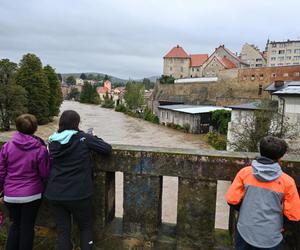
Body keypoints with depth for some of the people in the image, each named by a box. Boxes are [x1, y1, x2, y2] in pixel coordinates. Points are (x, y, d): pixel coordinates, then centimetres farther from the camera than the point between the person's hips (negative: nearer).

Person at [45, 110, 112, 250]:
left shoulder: (52, 141, 1)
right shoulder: (84, 138, -12)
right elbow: (107, 149, -11)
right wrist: (94, 139, 7)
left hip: (54, 194, 4)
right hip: (78, 194, -3)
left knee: (62, 229, 17)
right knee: (85, 227, 20)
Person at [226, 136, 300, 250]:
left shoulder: (245, 172, -11)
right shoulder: (286, 181, -13)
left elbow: (232, 200, -8)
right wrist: (280, 210, 11)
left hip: (245, 233, 1)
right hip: (270, 239, -1)